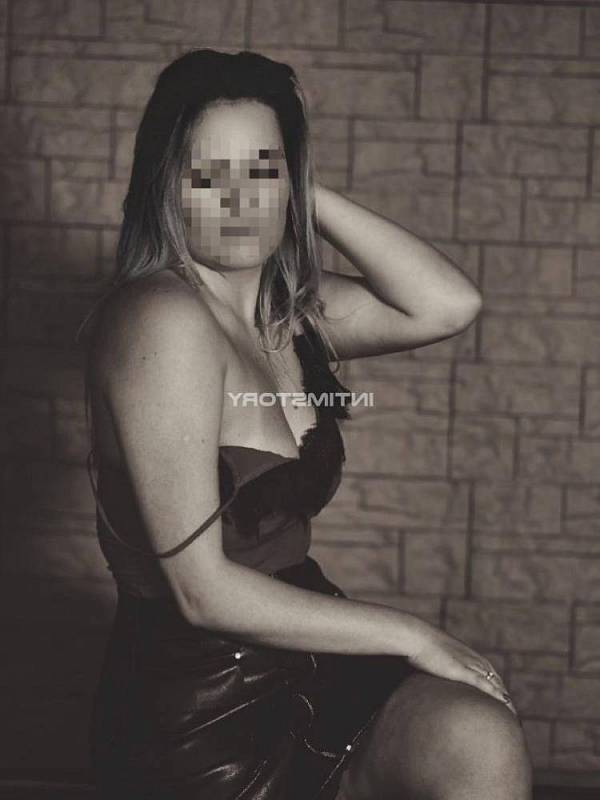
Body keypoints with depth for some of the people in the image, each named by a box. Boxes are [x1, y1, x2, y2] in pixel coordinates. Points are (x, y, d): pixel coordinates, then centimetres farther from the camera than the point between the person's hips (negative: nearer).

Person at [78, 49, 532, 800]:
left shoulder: (291, 306, 7)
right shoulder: (161, 317, -18)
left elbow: (450, 305, -2)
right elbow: (203, 590, -20)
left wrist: (308, 194, -5)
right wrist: (409, 635, -15)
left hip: (300, 666, 7)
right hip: (195, 710, -7)